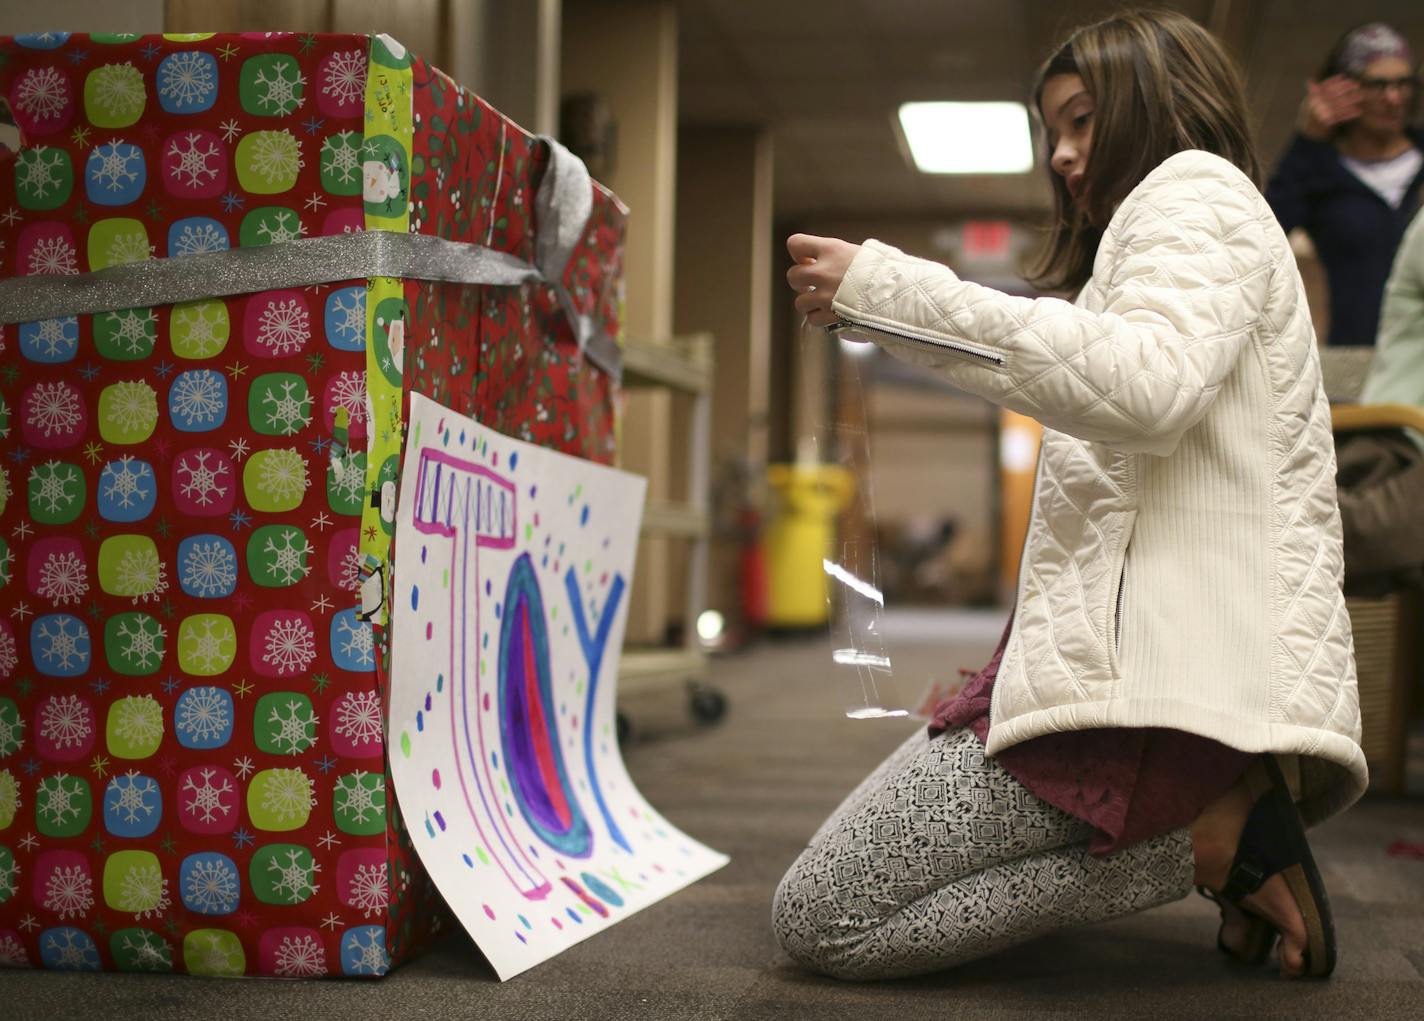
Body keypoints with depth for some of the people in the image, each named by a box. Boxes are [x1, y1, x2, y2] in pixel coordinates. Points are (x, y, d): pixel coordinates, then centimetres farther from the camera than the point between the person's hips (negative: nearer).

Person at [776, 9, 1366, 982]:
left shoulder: (1198, 185, 0)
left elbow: (1146, 385, -21)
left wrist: (888, 289, -19)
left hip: (1159, 665, -11)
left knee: (817, 918, -12)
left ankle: (1206, 843, -9)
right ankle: (1214, 818, 4)